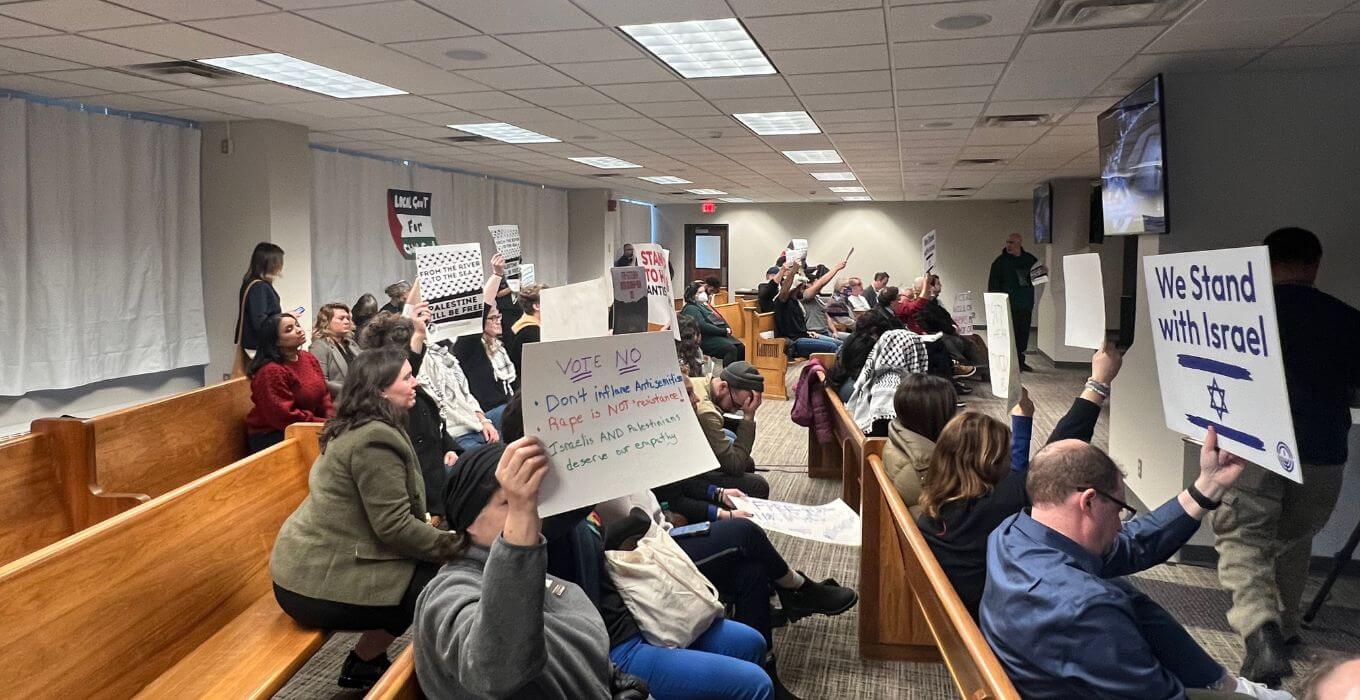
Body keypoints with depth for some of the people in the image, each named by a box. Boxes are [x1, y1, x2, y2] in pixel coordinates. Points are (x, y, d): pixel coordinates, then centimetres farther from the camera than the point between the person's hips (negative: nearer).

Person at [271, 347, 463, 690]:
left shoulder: (357, 428, 11)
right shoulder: (375, 438, -21)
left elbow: (387, 515, 18)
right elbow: (394, 527, -23)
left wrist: (432, 528, 9)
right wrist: (453, 546, -13)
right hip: (320, 584, -10)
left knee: (434, 567, 13)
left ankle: (366, 662, 23)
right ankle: (363, 664, 10)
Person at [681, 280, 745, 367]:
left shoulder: (705, 305, 24)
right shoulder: (691, 309, -5)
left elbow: (719, 318, 25)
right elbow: (703, 326, -17)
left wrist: (727, 329, 3)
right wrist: (724, 331, -15)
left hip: (721, 334, 9)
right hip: (707, 338, -9)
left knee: (741, 348, -12)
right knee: (731, 349, -29)